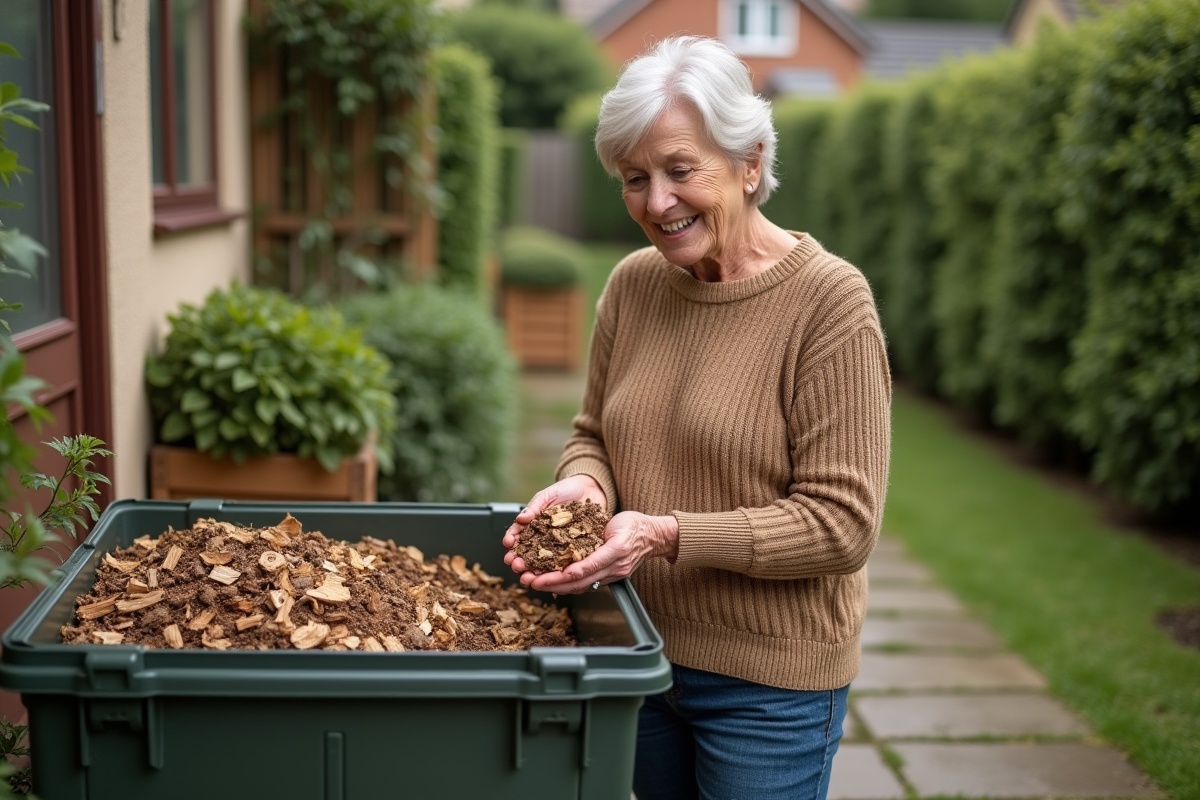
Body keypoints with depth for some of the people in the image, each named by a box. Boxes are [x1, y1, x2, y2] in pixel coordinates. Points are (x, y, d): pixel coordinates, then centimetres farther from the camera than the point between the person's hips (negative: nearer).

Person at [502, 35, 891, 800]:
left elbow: (842, 522, -19)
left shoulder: (830, 300, -18)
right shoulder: (632, 284, -1)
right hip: (640, 653, 5)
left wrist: (669, 533, -27)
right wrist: (584, 483, -11)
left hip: (769, 683, -5)